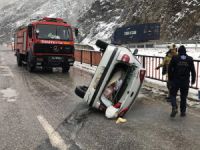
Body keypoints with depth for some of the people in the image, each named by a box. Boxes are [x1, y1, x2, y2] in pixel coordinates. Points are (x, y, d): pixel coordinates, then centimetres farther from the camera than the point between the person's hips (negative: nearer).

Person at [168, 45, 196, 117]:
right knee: (183, 96, 11)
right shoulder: (190, 59, 2)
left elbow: (170, 69, -1)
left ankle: (174, 108, -11)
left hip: (175, 80, -2)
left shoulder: (174, 58, -4)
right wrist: (193, 80, 13)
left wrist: (170, 78, 11)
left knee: (173, 94, 9)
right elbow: (193, 71, 3)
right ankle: (183, 111, 16)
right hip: (185, 81, 2)